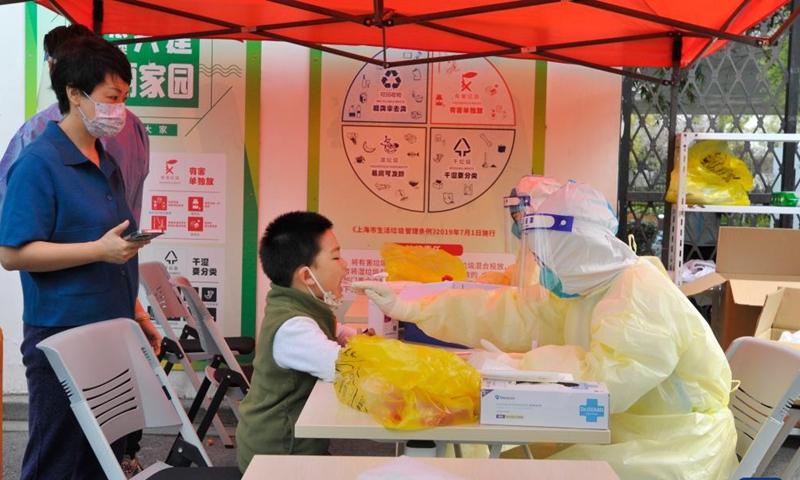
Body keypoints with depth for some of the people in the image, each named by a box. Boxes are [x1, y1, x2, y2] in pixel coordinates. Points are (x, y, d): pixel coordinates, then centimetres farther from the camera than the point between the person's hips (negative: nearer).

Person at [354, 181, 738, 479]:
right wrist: (404, 309, 1)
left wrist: (517, 365, -21)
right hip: (626, 430, 8)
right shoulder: (580, 290, 5)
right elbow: (507, 313, 4)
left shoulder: (641, 297, -24)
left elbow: (603, 381, -32)